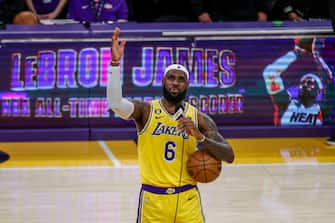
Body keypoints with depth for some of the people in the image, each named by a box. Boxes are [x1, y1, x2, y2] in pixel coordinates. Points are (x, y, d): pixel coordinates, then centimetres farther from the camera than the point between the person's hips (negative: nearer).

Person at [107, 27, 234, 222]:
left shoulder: (199, 118, 2)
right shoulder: (146, 111, -2)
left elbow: (229, 156, -4)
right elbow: (116, 104, -22)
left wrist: (200, 136, -19)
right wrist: (115, 62, -27)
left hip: (187, 199, 1)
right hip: (153, 199, -1)